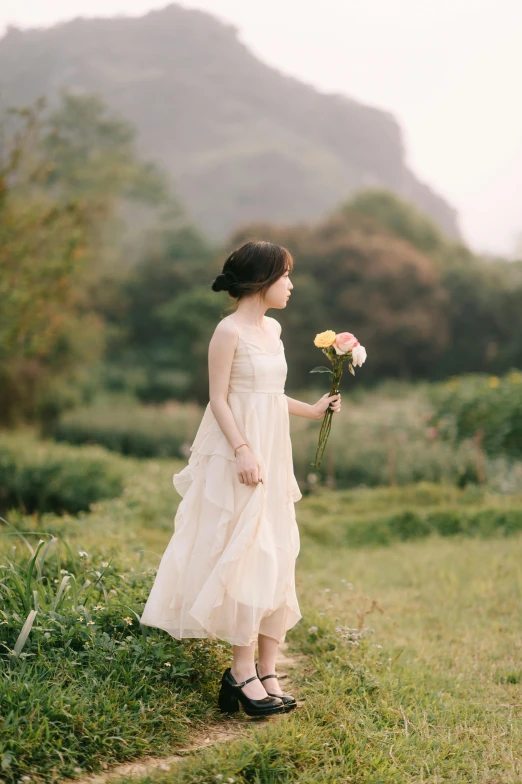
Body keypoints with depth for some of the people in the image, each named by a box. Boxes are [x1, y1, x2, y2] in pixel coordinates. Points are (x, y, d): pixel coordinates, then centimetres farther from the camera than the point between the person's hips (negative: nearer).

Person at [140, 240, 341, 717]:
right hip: (240, 455, -8)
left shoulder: (273, 328, 13)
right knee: (243, 556, -7)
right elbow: (219, 399, -13)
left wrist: (312, 410, 21)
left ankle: (267, 671, 12)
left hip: (274, 453, 9)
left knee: (276, 558, 7)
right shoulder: (230, 331, -11)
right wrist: (243, 451, -20)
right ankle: (243, 672, 1)